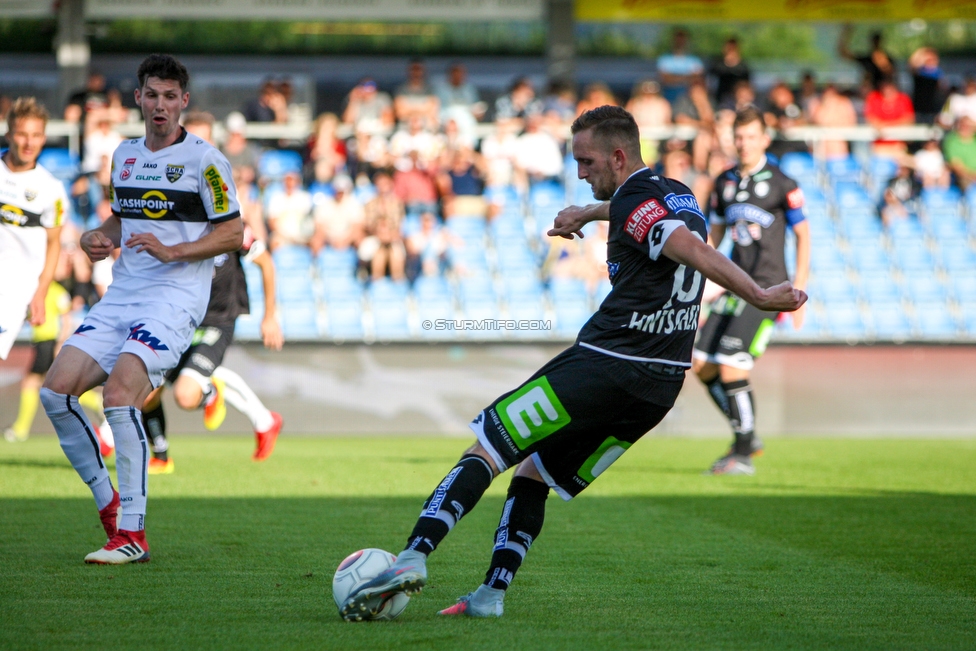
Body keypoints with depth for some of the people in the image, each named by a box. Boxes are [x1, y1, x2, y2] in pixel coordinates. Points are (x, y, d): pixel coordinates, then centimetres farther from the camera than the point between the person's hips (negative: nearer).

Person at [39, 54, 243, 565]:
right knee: (56, 391, -6)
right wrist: (99, 237, 7)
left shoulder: (203, 159, -4)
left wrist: (171, 251, -16)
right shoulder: (124, 154, 15)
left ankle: (133, 534, -19)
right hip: (123, 292, 7)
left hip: (175, 296, -7)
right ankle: (108, 504, 10)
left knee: (119, 395, -25)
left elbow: (233, 234, -5)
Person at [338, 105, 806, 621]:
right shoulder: (678, 195, 18)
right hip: (661, 385, 9)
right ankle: (492, 593, 7)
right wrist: (588, 212, 53)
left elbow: (698, 253, -24)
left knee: (486, 449, -6)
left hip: (606, 363, -9)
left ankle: (415, 555, -18)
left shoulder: (635, 205, -10)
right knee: (534, 474, 17)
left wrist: (761, 297, -31)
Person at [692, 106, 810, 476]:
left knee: (731, 367, -15)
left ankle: (743, 455, -4)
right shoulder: (724, 183, 10)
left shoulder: (782, 185, -8)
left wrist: (798, 292, -10)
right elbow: (714, 235, 19)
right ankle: (747, 436, 17)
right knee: (703, 366, 2)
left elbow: (803, 235, -4)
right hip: (735, 285, 7)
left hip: (766, 288, -7)